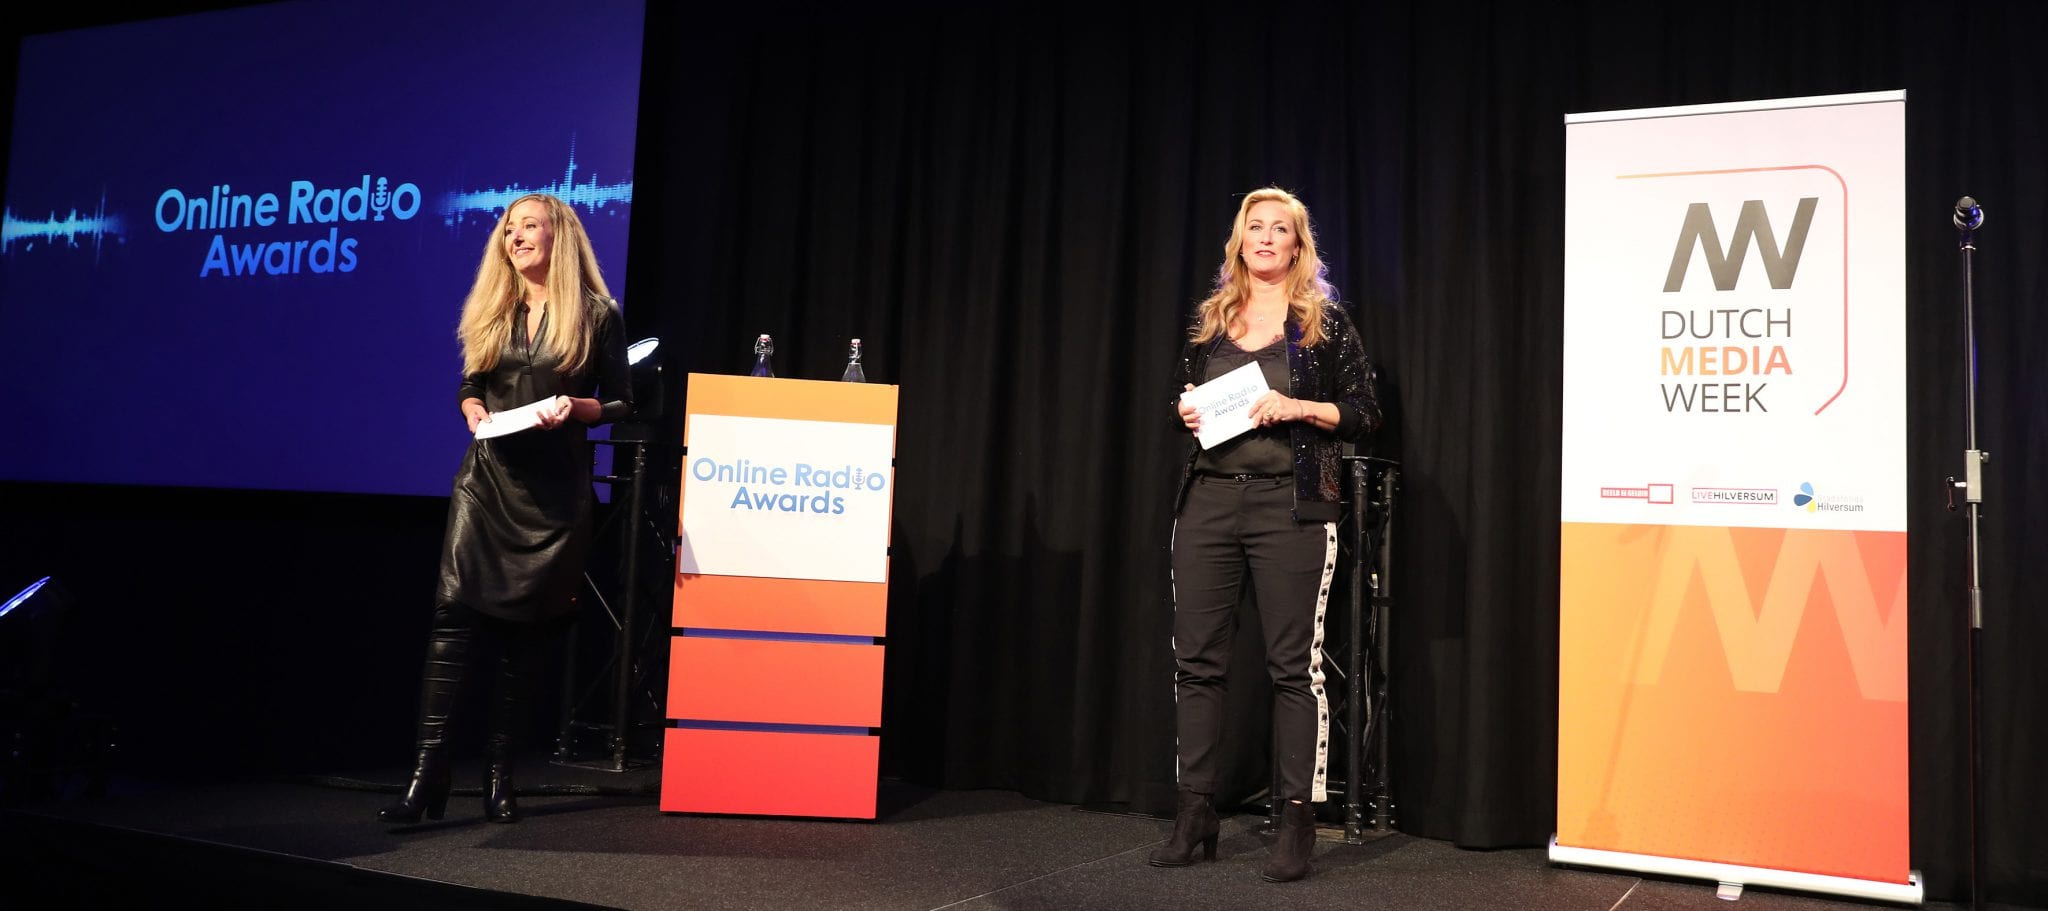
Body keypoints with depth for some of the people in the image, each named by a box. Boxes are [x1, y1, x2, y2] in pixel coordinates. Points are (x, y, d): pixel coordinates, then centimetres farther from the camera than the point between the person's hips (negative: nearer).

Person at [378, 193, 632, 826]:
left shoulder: (597, 316, 3)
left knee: (526, 626, 3)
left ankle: (499, 773, 13)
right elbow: (469, 388, 20)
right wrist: (473, 411, -2)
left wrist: (574, 407, -15)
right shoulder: (492, 311, 13)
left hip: (556, 488, -2)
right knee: (455, 610, -11)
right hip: (488, 477, 2)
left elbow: (622, 405, 4)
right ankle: (429, 770, -10)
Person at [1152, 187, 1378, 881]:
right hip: (1209, 500, 4)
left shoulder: (1323, 320, 3)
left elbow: (1365, 416, 2)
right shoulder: (1209, 320, 14)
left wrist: (1297, 408, -12)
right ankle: (1195, 814, 14)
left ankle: (1297, 824, 7)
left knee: (1294, 665, -1)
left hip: (1289, 505, -4)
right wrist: (1186, 414, 2)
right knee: (1197, 659, 4)